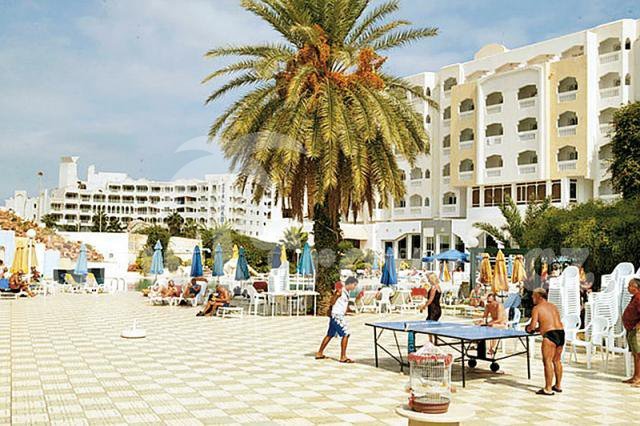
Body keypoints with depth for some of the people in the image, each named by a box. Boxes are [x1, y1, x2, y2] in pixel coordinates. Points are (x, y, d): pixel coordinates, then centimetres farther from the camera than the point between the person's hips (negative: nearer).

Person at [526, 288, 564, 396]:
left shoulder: (537, 308, 0)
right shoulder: (553, 306, 21)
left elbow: (533, 325, -8)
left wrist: (529, 329, 15)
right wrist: (539, 328, 29)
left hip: (550, 335, -8)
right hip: (561, 332, 8)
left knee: (547, 361, -5)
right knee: (557, 360, 18)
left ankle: (548, 389, -5)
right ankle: (558, 386, 28)